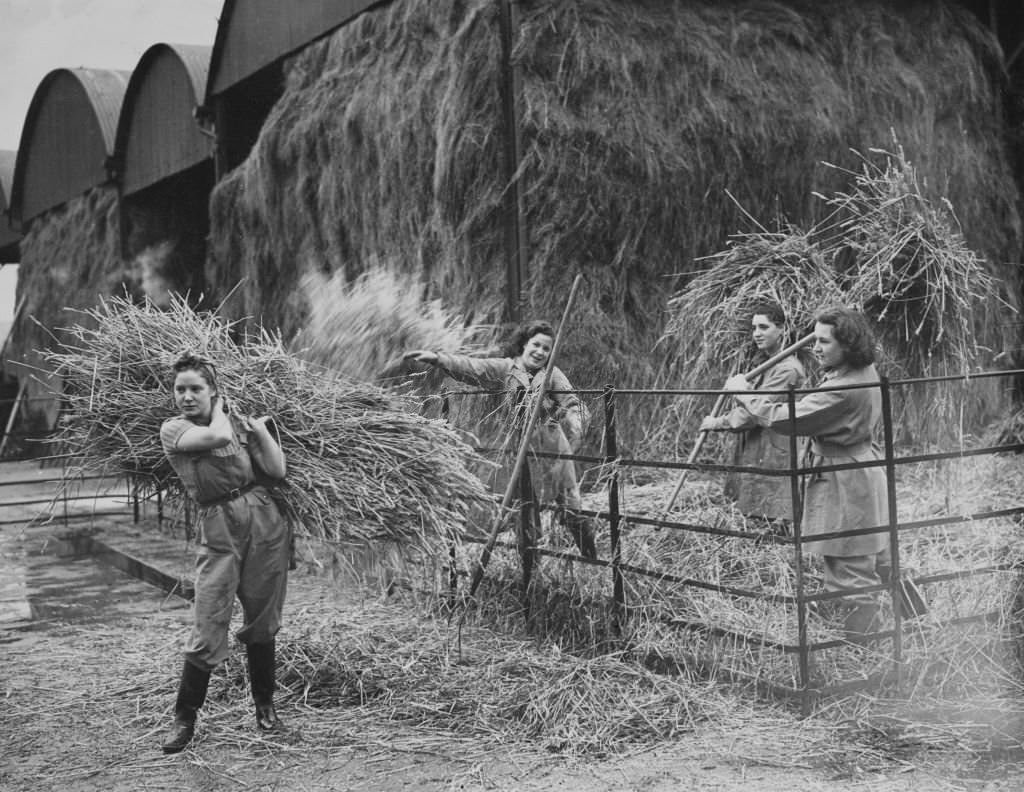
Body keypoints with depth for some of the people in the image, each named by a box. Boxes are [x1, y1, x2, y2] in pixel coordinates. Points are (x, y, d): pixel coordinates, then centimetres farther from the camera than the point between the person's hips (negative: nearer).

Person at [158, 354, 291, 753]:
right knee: (208, 628, -7)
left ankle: (265, 706, 26)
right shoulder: (173, 428, 0)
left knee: (262, 623, 10)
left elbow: (277, 470, 5)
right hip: (219, 529, -3)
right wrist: (218, 411, -1)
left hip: (266, 523, 3)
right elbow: (218, 437, -19)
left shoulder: (238, 421, 11)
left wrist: (259, 428, 2)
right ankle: (184, 718, 8)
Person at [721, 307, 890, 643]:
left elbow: (783, 418, -25)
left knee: (852, 580, -2)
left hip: (843, 485, -10)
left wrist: (743, 393, -13)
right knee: (880, 563, 23)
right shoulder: (866, 373, 5)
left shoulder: (845, 389, -26)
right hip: (864, 468, 10)